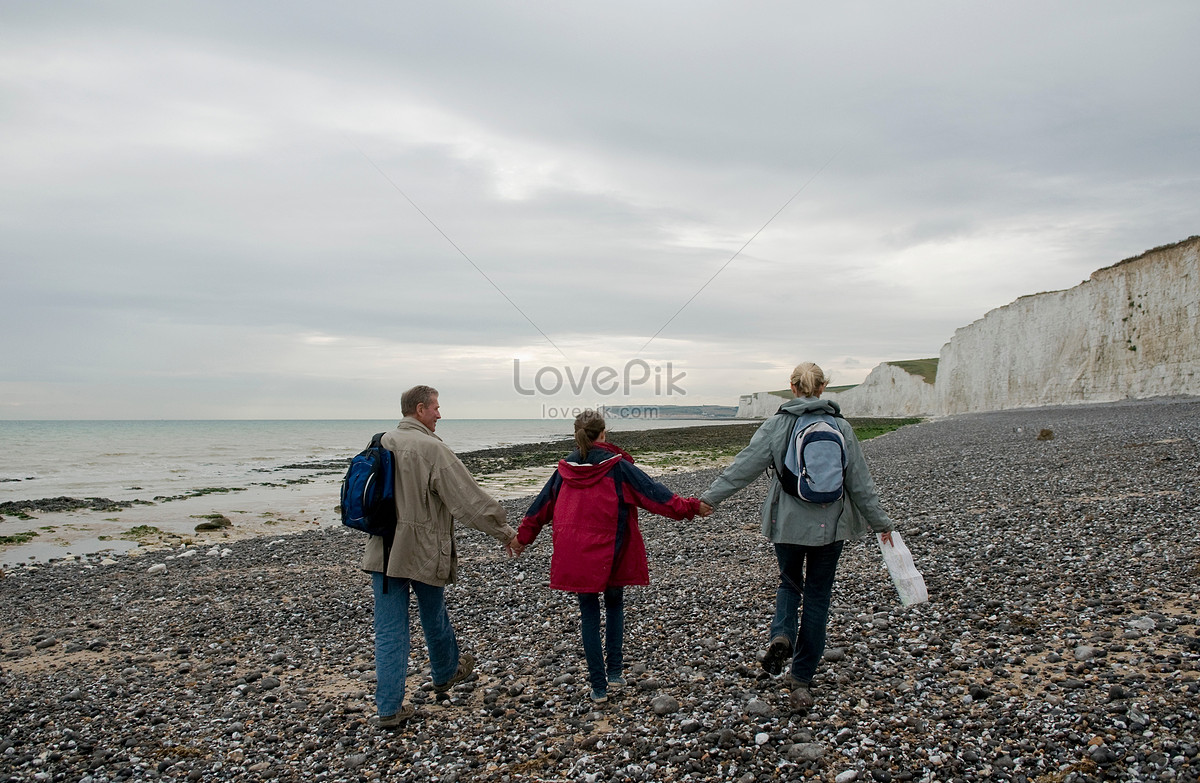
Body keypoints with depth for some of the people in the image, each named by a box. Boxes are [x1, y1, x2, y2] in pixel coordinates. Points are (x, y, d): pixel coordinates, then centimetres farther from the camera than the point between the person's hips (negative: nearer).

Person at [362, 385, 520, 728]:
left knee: (389, 628, 7)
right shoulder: (431, 448, -17)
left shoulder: (382, 443, 4)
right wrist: (505, 532, -8)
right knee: (434, 618, 18)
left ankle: (389, 708, 9)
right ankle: (446, 672, 42)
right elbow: (469, 497, -16)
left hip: (383, 552, 5)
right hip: (423, 552, -5)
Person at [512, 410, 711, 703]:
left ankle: (598, 687, 11)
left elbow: (542, 504, 13)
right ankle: (614, 672, 20)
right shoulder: (616, 466, -8)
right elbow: (652, 492, -8)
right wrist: (689, 507, 0)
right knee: (614, 605, 22)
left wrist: (524, 536, 26)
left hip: (575, 554, 2)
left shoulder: (566, 469, 2)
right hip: (611, 553, -1)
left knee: (589, 614, 10)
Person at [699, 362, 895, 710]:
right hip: (829, 525, 1)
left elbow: (743, 467, -7)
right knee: (817, 596, 11)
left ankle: (781, 635, -5)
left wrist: (708, 498, 1)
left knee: (790, 582, 23)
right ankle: (801, 680, 15)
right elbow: (861, 482, 1)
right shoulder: (841, 427, -2)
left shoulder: (776, 425, -6)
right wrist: (880, 523, 12)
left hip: (787, 523, -1)